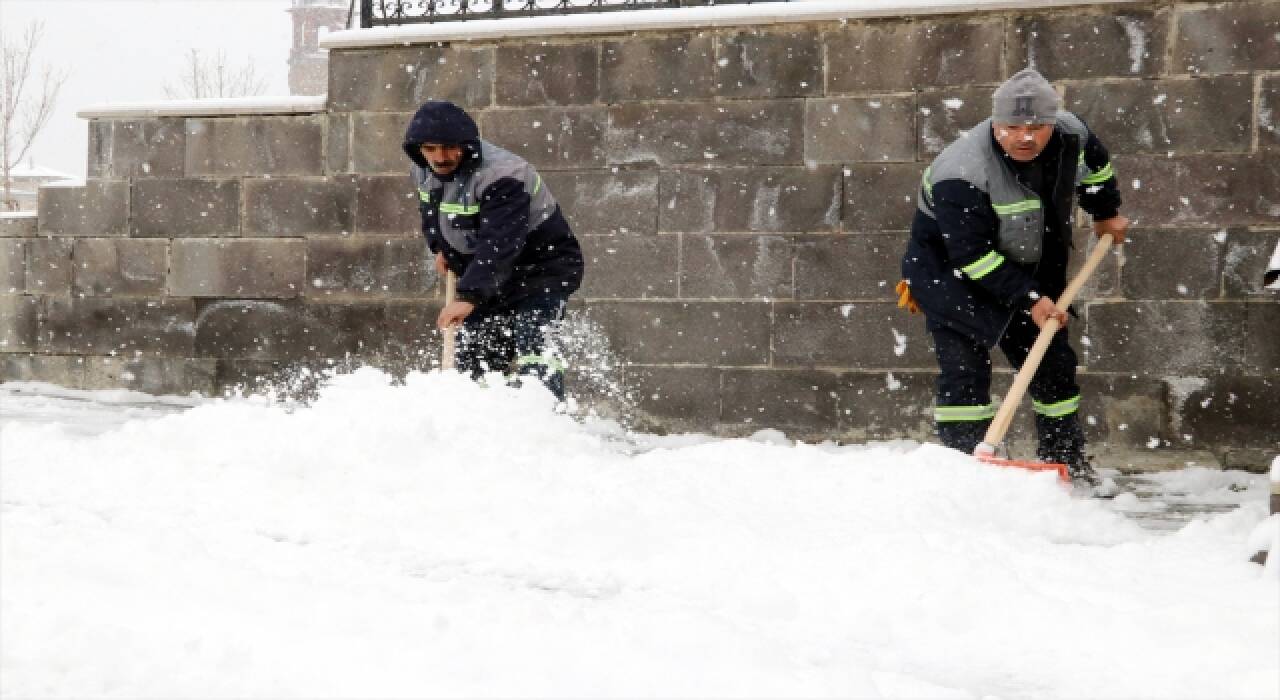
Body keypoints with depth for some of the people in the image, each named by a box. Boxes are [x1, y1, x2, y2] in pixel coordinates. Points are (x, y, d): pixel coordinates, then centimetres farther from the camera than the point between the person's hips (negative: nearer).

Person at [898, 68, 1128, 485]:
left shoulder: (1070, 135, -13)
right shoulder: (961, 176, -34)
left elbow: (1094, 165, 13)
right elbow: (973, 256, -31)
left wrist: (1106, 213, 22)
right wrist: (1027, 298, -30)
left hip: (1027, 270, 6)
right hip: (950, 267, -6)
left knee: (1054, 363, 11)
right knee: (965, 367, -19)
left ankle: (1067, 462, 28)